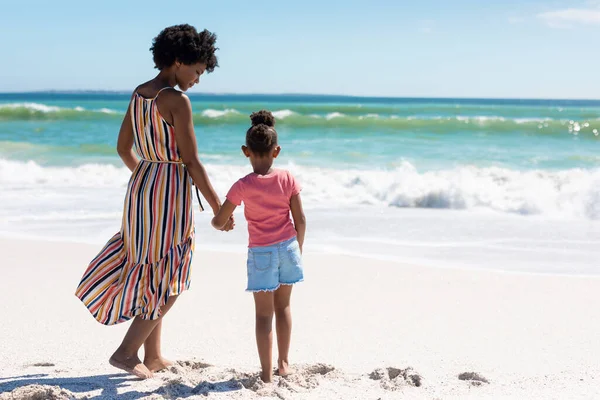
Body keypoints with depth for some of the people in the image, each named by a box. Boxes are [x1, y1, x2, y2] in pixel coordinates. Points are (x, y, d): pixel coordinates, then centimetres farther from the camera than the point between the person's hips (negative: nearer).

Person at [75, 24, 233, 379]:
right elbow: (192, 162, -17)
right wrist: (219, 207, -10)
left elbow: (123, 148, 16)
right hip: (170, 193, -9)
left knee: (151, 272, 16)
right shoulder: (178, 101, -17)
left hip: (142, 187, 9)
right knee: (169, 283, 4)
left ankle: (153, 356, 22)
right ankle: (127, 352, 4)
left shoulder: (139, 94, 8)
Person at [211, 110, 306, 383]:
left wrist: (219, 223, 17)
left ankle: (267, 373, 4)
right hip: (288, 247, 3)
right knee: (283, 307, 19)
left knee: (264, 314, 4)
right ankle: (283, 363, 26)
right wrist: (298, 248, 12)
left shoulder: (243, 186, -13)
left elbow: (219, 222, -8)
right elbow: (300, 220, -3)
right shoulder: (288, 179, -7)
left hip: (261, 253, -3)